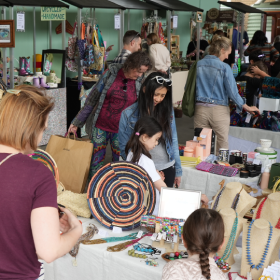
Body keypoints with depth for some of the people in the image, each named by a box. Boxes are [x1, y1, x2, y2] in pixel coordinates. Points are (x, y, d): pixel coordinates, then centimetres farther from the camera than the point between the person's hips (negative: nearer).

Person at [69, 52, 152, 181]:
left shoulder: (141, 81, -2)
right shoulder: (111, 73, -5)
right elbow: (93, 98, 1)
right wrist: (76, 123, 4)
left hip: (121, 130, 1)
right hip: (100, 126, 0)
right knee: (95, 164, 5)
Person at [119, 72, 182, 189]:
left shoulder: (167, 110, 3)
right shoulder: (128, 114, -6)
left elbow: (173, 141, 9)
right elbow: (124, 148, -2)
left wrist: (178, 170, 10)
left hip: (167, 169, 3)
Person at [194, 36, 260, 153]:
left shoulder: (197, 65, 3)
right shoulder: (224, 67, -8)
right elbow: (232, 91, -7)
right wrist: (247, 107, 4)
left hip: (200, 108, 4)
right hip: (218, 110, -3)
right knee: (222, 142, 6)